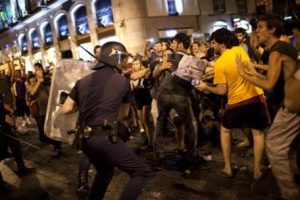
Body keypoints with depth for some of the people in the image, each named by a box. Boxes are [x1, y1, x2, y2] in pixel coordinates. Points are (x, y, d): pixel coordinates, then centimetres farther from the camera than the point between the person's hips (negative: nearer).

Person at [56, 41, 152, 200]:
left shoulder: (83, 81, 11)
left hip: (85, 139, 7)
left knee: (104, 172, 31)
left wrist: (55, 115, 29)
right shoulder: (123, 81, 1)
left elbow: (66, 109, 7)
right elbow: (124, 114, 14)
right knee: (143, 172, 0)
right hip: (105, 138, -7)